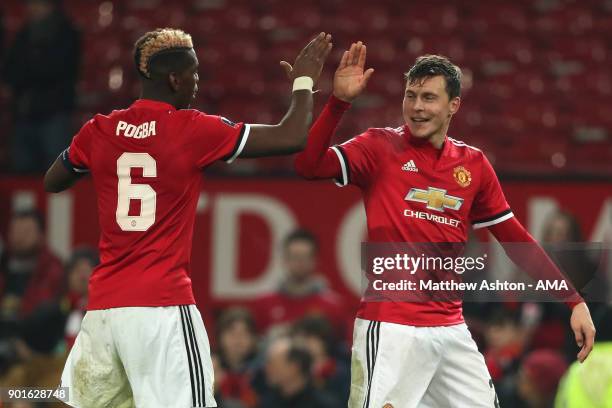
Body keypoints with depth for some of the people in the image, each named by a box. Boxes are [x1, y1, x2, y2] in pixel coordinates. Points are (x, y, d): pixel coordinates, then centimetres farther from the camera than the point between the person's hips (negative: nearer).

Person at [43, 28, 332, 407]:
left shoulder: (99, 131, 7)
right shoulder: (193, 130, -6)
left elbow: (52, 182, 26)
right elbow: (291, 138, -5)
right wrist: (304, 80, 10)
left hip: (104, 305, 5)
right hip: (163, 306, -5)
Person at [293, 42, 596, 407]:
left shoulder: (474, 164, 11)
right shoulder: (380, 147, -1)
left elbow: (516, 240, 15)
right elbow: (308, 165, -15)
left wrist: (574, 301, 11)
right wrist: (340, 101, -24)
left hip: (452, 331, 5)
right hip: (391, 329, -5)